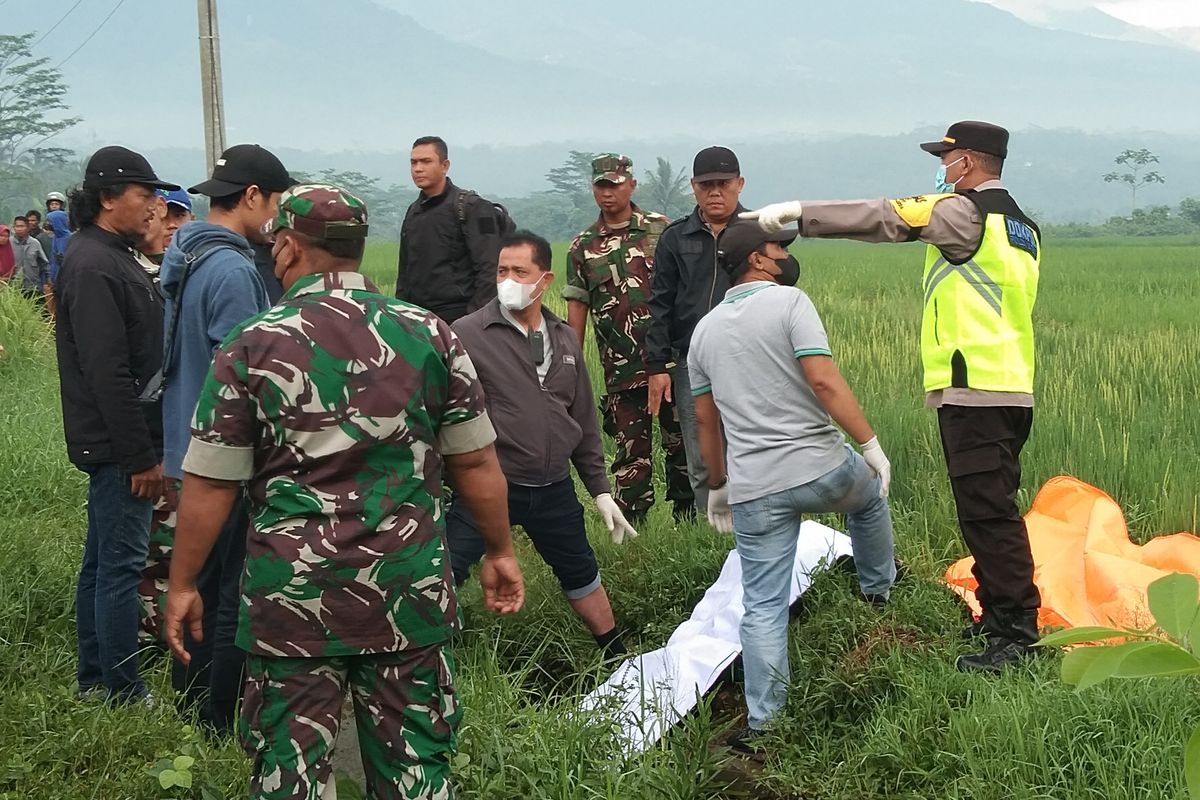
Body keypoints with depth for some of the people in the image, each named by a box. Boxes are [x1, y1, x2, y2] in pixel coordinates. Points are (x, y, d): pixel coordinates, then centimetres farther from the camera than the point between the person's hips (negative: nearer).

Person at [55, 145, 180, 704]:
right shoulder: (94, 268, -19)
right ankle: (125, 695, 1)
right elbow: (108, 374, -23)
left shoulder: (109, 258, 14)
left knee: (103, 559, 16)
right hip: (116, 444, -11)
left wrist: (145, 447, 19)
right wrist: (141, 457, -21)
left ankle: (94, 679, 26)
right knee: (121, 564, -5)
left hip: (114, 445, 11)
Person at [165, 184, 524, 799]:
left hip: (292, 596, -1)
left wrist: (181, 585, 7)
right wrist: (501, 552, 16)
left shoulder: (252, 346, -6)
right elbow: (475, 462, 3)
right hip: (408, 588, 2)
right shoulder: (429, 334, -1)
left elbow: (209, 484, -4)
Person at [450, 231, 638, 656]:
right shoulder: (469, 334, -10)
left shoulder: (565, 339, 8)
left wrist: (601, 490, 14)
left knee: (582, 574, 21)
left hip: (554, 489, 5)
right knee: (444, 575, -13)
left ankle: (617, 656, 41)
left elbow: (584, 422, 14)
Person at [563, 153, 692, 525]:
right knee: (631, 452, 5)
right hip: (620, 369, 1)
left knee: (680, 441, 5)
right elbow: (576, 309, 11)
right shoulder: (583, 247, 9)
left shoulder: (661, 230, 3)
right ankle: (629, 528, 10)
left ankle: (687, 518, 17)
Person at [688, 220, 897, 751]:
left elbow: (705, 418, 15)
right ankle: (877, 587, 51)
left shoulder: (704, 330, 11)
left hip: (754, 490, 3)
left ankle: (761, 721, 5)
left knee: (763, 607, 6)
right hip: (822, 470, -3)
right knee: (870, 495, 32)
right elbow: (824, 379, -18)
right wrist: (871, 444, -12)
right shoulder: (789, 302, -8)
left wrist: (718, 487, 25)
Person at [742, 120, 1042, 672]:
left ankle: (1016, 631, -9)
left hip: (973, 391, -10)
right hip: (1014, 389, 10)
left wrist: (799, 211, -9)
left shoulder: (966, 211, -9)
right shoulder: (1021, 224, 20)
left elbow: (887, 218, -13)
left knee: (988, 511, -9)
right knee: (993, 509, 15)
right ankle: (1003, 613, 22)